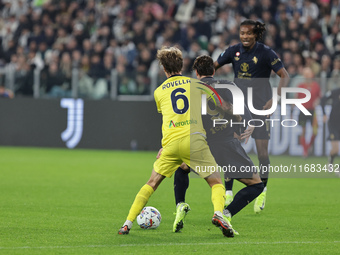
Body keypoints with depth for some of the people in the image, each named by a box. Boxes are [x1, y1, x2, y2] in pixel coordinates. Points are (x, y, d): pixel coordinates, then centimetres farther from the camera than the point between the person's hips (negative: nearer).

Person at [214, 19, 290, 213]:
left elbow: (285, 76, -10)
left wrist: (275, 99, -22)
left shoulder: (266, 53, -9)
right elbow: (212, 67, 12)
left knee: (262, 152, -3)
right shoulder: (234, 51, 2)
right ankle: (228, 193, 1)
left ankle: (262, 193, 16)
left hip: (260, 106, -3)